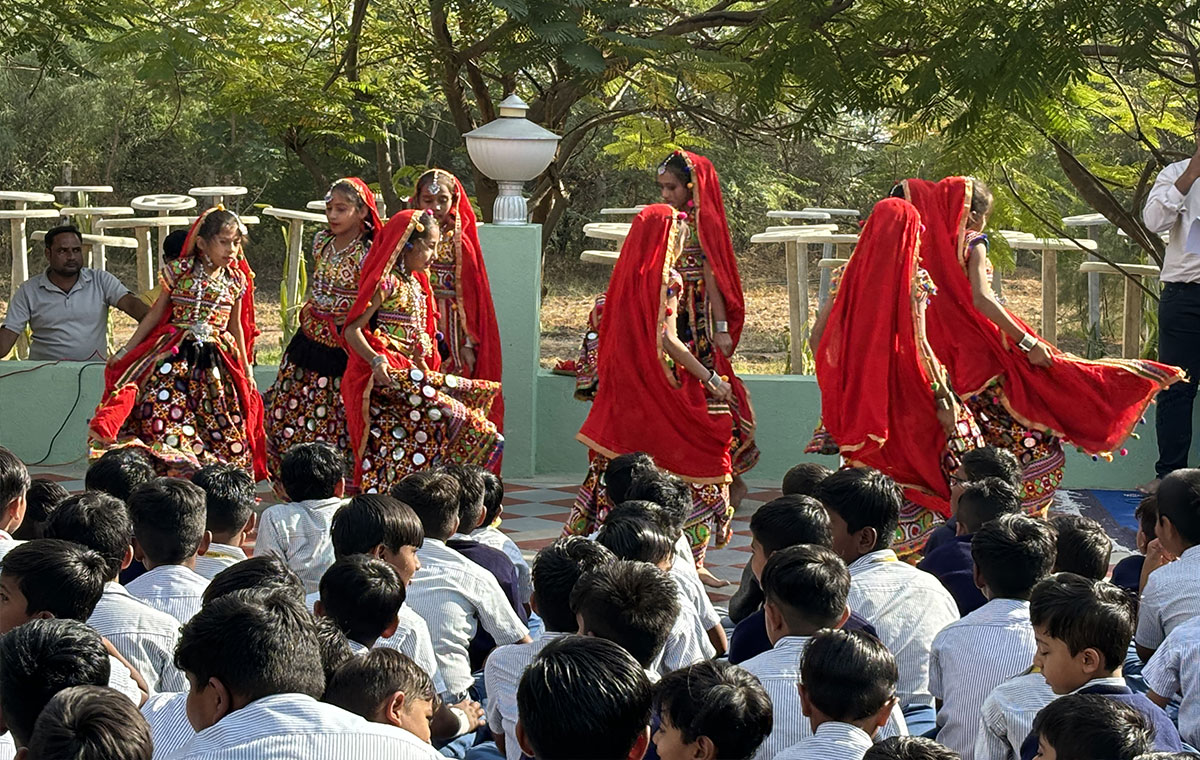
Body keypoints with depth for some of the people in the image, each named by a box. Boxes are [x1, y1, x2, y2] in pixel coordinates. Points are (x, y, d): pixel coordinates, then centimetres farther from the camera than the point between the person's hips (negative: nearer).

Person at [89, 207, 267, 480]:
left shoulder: (236, 280, 6)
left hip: (216, 362, 2)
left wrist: (246, 369, 17)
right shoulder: (179, 272, -2)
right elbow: (156, 314, 7)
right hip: (174, 357, -2)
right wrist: (127, 350, 7)